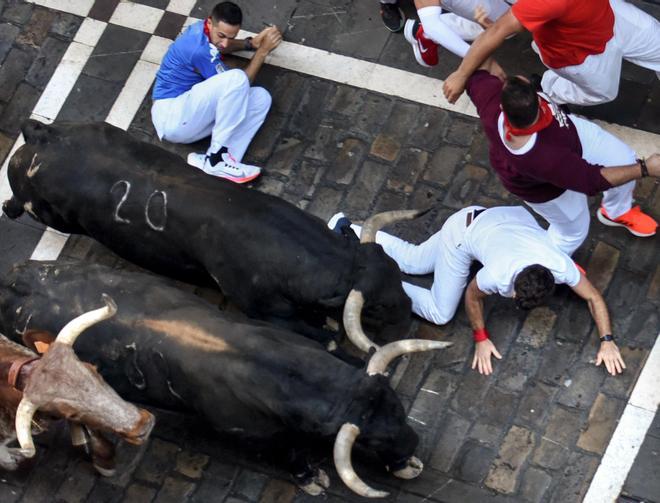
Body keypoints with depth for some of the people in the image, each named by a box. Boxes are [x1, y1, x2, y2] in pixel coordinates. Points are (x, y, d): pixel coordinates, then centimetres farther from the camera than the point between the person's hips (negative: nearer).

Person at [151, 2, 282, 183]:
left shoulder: (201, 30, 5)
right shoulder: (199, 50, -23)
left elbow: (222, 47, 31)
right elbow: (237, 85, -12)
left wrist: (251, 43, 13)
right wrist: (262, 50, -9)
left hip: (187, 120, 10)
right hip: (172, 116, -10)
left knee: (261, 97, -4)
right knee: (236, 78, -29)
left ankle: (215, 160, -19)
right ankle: (217, 156, -23)